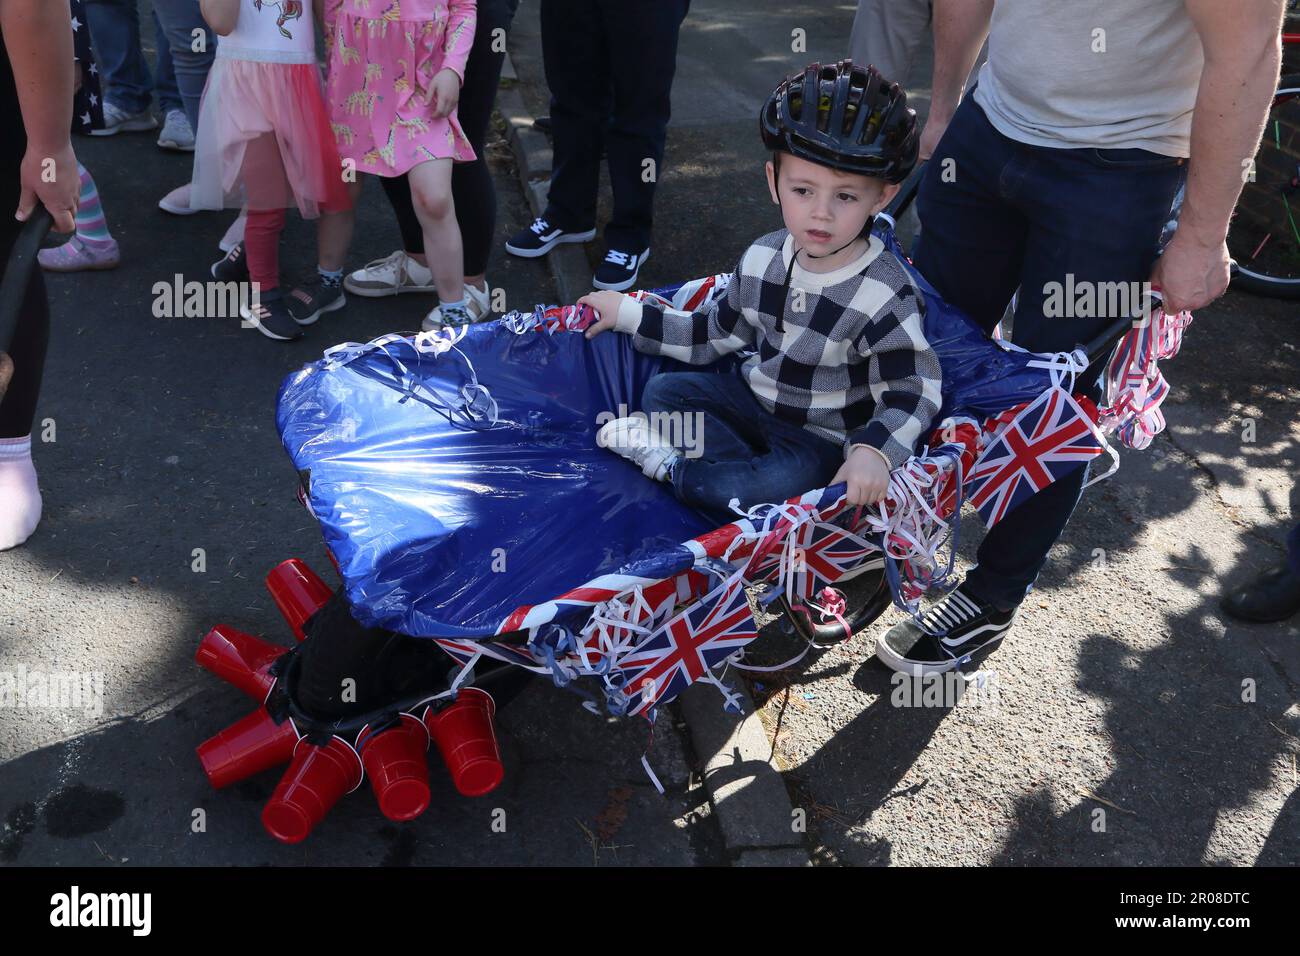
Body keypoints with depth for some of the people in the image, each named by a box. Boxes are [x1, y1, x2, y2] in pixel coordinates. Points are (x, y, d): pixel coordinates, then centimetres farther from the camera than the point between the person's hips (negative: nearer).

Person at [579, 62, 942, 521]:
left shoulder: (884, 296, -24)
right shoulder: (762, 259, -5)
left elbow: (911, 393, -23)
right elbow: (715, 334, 10)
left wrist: (873, 451, -43)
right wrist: (631, 315, 10)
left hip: (819, 437, -6)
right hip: (755, 396, 7)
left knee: (793, 479, -34)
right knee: (663, 390, -2)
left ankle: (674, 468, -13)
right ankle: (756, 469, -17)